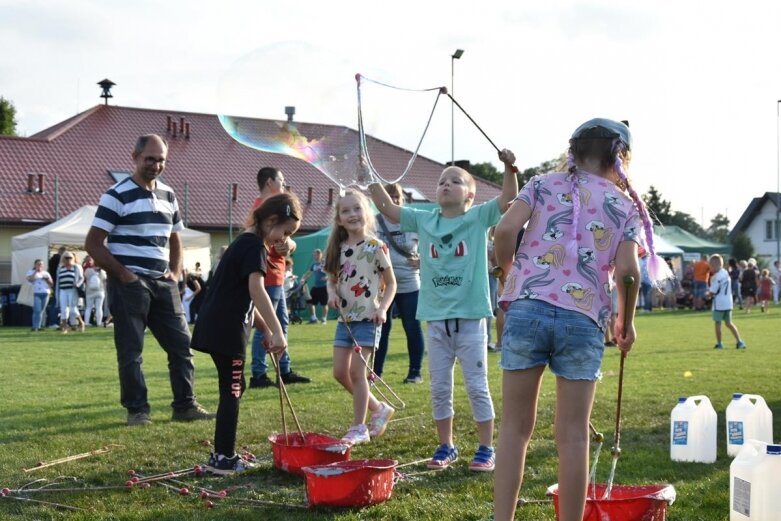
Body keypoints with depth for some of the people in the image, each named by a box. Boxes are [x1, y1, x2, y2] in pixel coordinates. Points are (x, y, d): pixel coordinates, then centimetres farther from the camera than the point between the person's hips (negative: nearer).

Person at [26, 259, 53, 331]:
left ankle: (38, 326, 4)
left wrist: (47, 279, -1)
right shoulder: (31, 272, 11)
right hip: (36, 293, -4)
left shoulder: (46, 273, 20)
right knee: (37, 310, -14)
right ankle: (35, 327, -13)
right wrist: (36, 272, -7)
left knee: (41, 311, 2)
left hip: (45, 293, 4)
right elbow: (29, 279, -11)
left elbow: (51, 284, 17)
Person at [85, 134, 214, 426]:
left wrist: (176, 272, 9)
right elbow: (93, 243, -10)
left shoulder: (168, 195, 13)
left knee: (182, 344, 4)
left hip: (162, 283, 6)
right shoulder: (117, 196, -8)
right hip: (129, 284, -6)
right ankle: (137, 410, 8)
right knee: (131, 351, -2)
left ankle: (185, 406, 12)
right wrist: (122, 274, -13)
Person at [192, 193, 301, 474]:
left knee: (234, 388, 16)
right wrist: (277, 332, -29)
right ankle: (223, 458, 1)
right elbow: (256, 291, -27)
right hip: (226, 329, -10)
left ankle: (224, 453, 21)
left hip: (216, 326, 10)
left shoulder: (244, 242, 18)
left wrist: (266, 330, 20)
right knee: (231, 391, -3)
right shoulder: (255, 245, -13)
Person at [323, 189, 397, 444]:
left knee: (357, 371, -7)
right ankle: (379, 408, 25)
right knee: (340, 371, 6)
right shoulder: (338, 249, 7)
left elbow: (391, 282, -2)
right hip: (345, 318, 6)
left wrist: (383, 309, -16)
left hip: (367, 318, -6)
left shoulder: (375, 247, -8)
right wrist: (332, 292, -5)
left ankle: (359, 428, 4)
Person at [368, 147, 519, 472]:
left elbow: (509, 197, -13)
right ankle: (446, 447, 23)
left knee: (477, 386, 3)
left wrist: (509, 168, -28)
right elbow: (387, 207, 10)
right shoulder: (424, 221, 8)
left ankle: (486, 448, 12)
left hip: (470, 317, -4)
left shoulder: (478, 218, -1)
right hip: (436, 319, 4)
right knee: (440, 388, 11)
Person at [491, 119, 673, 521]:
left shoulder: (544, 184, 13)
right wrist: (626, 321, 15)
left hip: (526, 308, 1)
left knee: (515, 428, 8)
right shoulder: (625, 205, 12)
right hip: (584, 318, -1)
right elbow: (627, 271, -1)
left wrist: (510, 272, 15)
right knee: (573, 437, 6)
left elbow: (505, 230, -3)